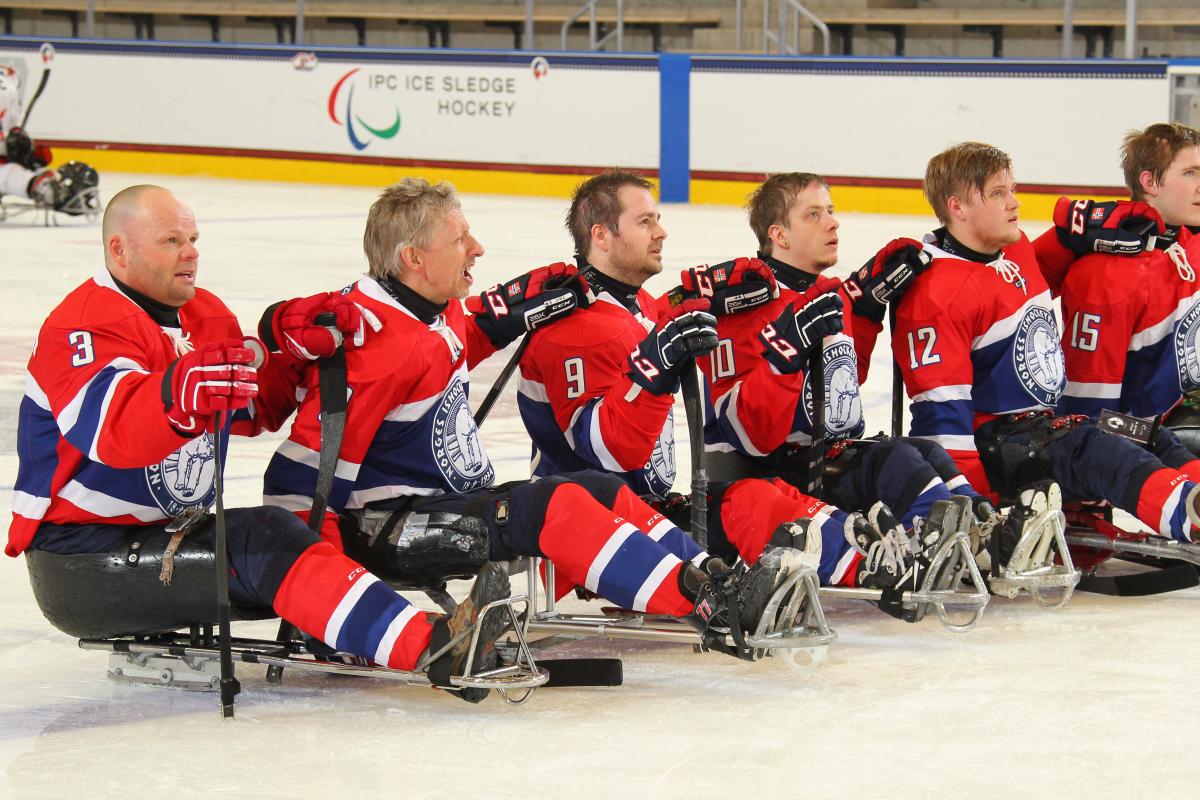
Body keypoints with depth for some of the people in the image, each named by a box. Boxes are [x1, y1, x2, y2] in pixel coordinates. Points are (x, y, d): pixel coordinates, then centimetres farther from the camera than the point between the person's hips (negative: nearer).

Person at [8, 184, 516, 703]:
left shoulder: (206, 316, 14)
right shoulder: (84, 327, -15)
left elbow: (257, 409, 16)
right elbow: (112, 429, -33)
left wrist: (297, 343, -3)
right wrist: (183, 391, -54)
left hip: (164, 534, 10)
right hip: (81, 552, -10)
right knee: (259, 540, -28)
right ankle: (432, 649, -41)